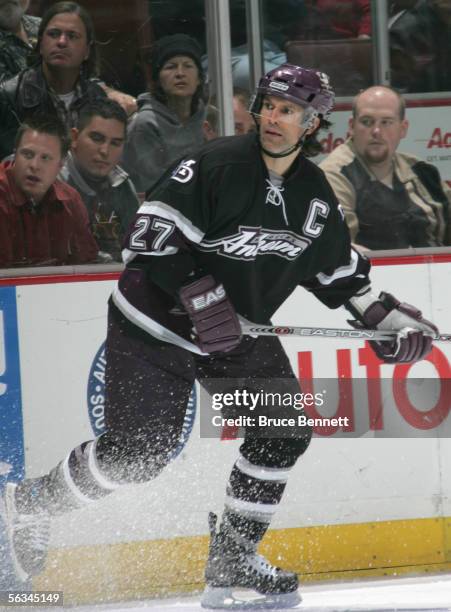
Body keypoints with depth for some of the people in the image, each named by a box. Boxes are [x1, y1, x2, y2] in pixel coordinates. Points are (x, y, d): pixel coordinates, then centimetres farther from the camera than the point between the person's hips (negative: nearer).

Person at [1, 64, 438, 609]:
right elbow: (149, 235, -23)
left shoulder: (315, 195, 1)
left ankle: (231, 557, 6)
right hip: (156, 322, -6)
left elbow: (338, 271, 15)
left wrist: (389, 318, 5)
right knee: (138, 451, -11)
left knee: (284, 430, -6)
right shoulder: (218, 165, -20)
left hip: (238, 329, 6)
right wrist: (197, 293, -31)